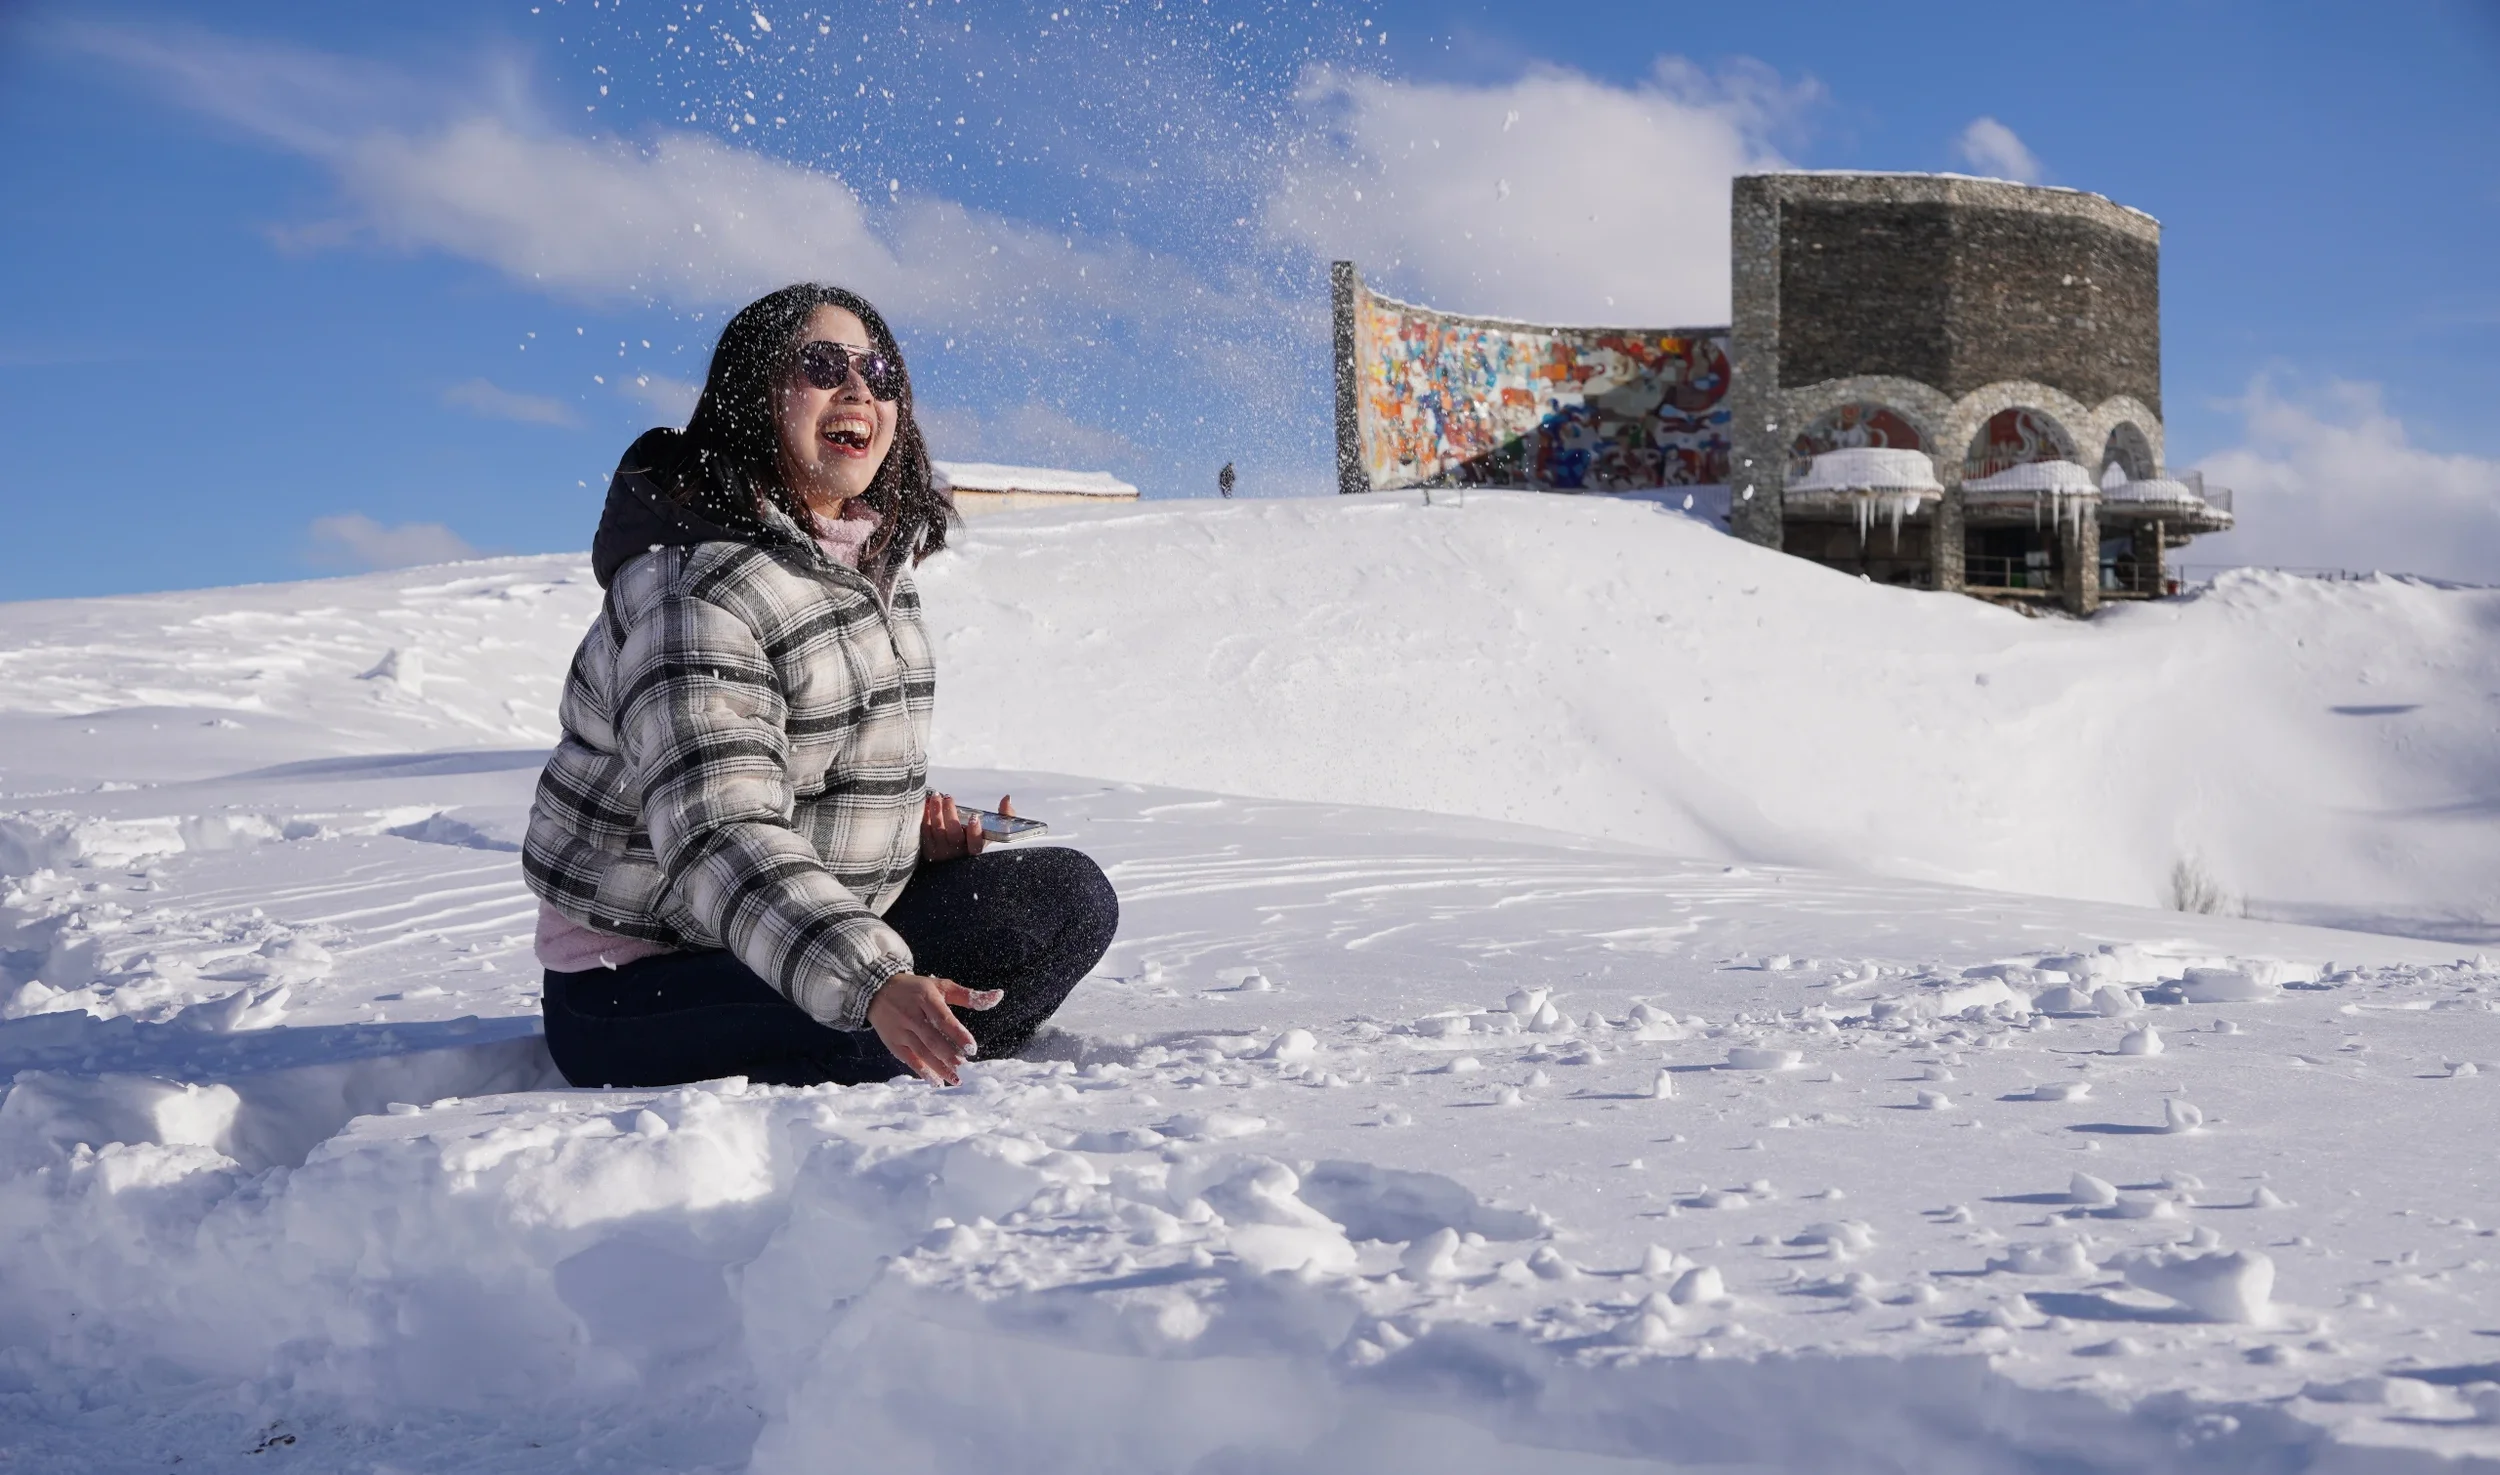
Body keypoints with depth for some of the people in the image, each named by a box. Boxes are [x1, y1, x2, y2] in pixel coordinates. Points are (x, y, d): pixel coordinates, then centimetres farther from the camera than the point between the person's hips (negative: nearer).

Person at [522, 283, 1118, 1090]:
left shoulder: (878, 561, 9)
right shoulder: (696, 583, -21)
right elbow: (718, 838, -33)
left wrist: (912, 832, 4)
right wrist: (873, 985, -45)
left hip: (817, 938, 9)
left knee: (1069, 896, -1)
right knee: (922, 1024, -32)